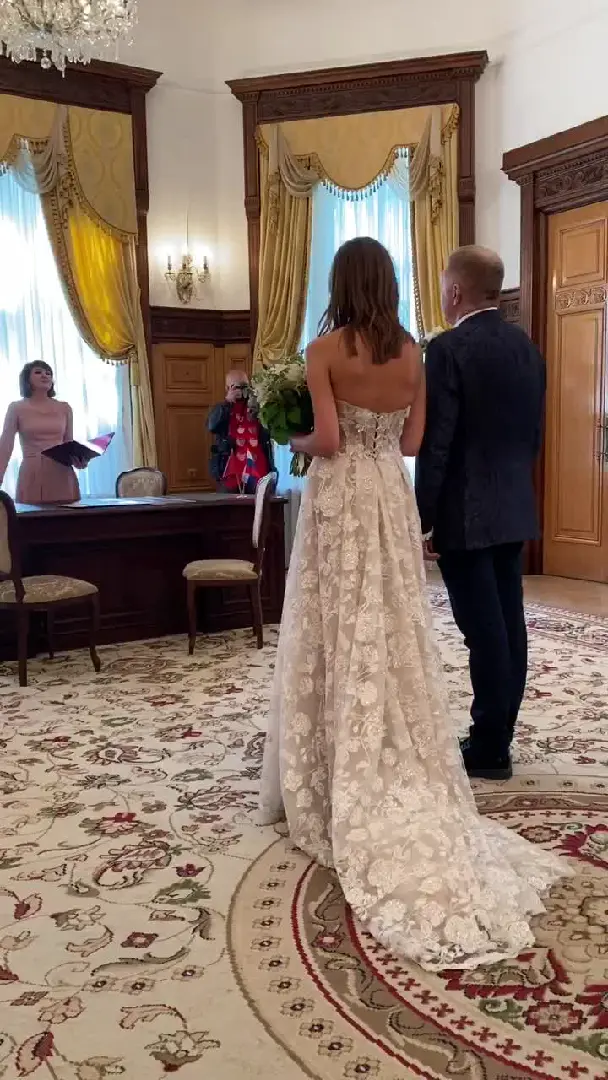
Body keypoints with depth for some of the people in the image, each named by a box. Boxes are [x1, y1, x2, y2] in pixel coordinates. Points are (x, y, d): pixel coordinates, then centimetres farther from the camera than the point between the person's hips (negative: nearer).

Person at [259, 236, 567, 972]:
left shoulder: (324, 350, -9)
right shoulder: (412, 353, 5)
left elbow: (327, 440, -16)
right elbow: (412, 441, 6)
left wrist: (297, 444, 5)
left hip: (338, 501, -4)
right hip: (391, 499, 4)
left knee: (341, 641, 3)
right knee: (394, 638, 11)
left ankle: (338, 785, 12)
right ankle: (403, 773, 18)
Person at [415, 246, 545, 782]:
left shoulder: (449, 348, -13)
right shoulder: (528, 346, 9)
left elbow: (436, 444, -16)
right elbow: (534, 433, 13)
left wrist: (422, 519, -10)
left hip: (466, 513, -8)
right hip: (514, 509, 8)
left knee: (483, 629, -2)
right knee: (508, 623, 12)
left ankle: (489, 749, 8)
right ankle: (498, 737, 23)